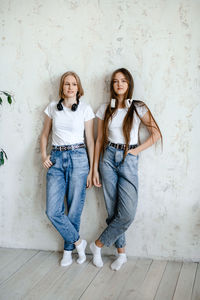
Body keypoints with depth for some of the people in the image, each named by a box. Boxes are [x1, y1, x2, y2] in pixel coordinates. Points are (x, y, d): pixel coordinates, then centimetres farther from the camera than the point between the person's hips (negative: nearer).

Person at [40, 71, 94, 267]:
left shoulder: (85, 109, 2)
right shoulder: (52, 107, 9)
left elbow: (90, 141, 3)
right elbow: (44, 135, 18)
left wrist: (91, 170, 0)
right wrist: (44, 155, 1)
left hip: (78, 158, -2)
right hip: (56, 159, 3)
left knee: (74, 208, 3)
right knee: (53, 211, -6)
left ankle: (68, 249, 23)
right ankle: (78, 242, 14)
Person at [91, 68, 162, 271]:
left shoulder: (138, 108, 0)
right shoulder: (105, 109, 6)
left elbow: (156, 134, 3)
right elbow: (100, 140, 9)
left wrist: (135, 151, -3)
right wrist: (95, 168, 6)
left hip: (128, 160, -2)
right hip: (108, 158, 2)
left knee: (127, 214, -10)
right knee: (113, 210, 3)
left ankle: (98, 244, 9)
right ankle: (121, 252, 18)